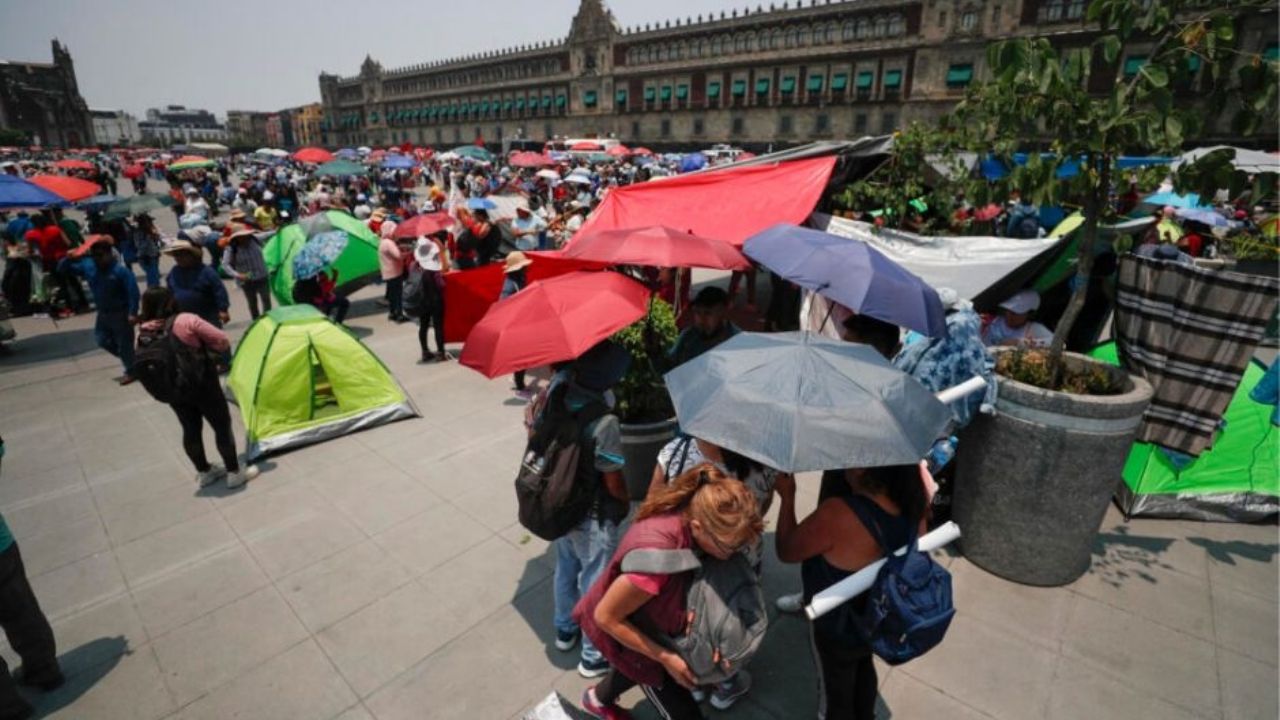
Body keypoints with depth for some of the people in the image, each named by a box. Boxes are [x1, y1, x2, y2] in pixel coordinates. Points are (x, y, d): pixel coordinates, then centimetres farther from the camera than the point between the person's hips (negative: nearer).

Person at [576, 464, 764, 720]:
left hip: (646, 617, 7)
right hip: (623, 630, -7)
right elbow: (605, 616, -29)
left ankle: (599, 699, 66)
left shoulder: (689, 512, -26)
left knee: (638, 666, 36)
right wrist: (665, 658, -20)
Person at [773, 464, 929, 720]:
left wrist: (787, 496, -15)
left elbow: (786, 550, -25)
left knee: (835, 686, 25)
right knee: (863, 668, 36)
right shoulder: (911, 501, -22)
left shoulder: (838, 514, -41)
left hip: (837, 627, -6)